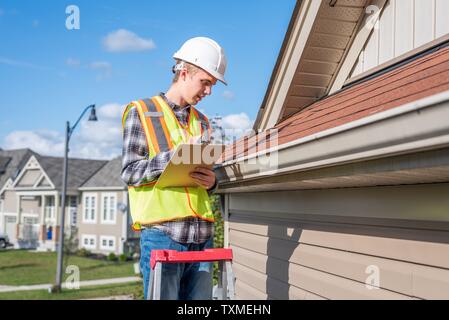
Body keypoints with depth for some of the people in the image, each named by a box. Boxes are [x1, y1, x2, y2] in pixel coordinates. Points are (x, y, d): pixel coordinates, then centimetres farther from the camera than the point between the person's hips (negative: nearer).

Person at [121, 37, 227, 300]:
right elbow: (130, 172, -4)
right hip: (162, 232, -5)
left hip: (202, 234, 5)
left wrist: (212, 182, -1)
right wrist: (177, 154, -14)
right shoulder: (141, 112, 4)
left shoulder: (202, 122, 20)